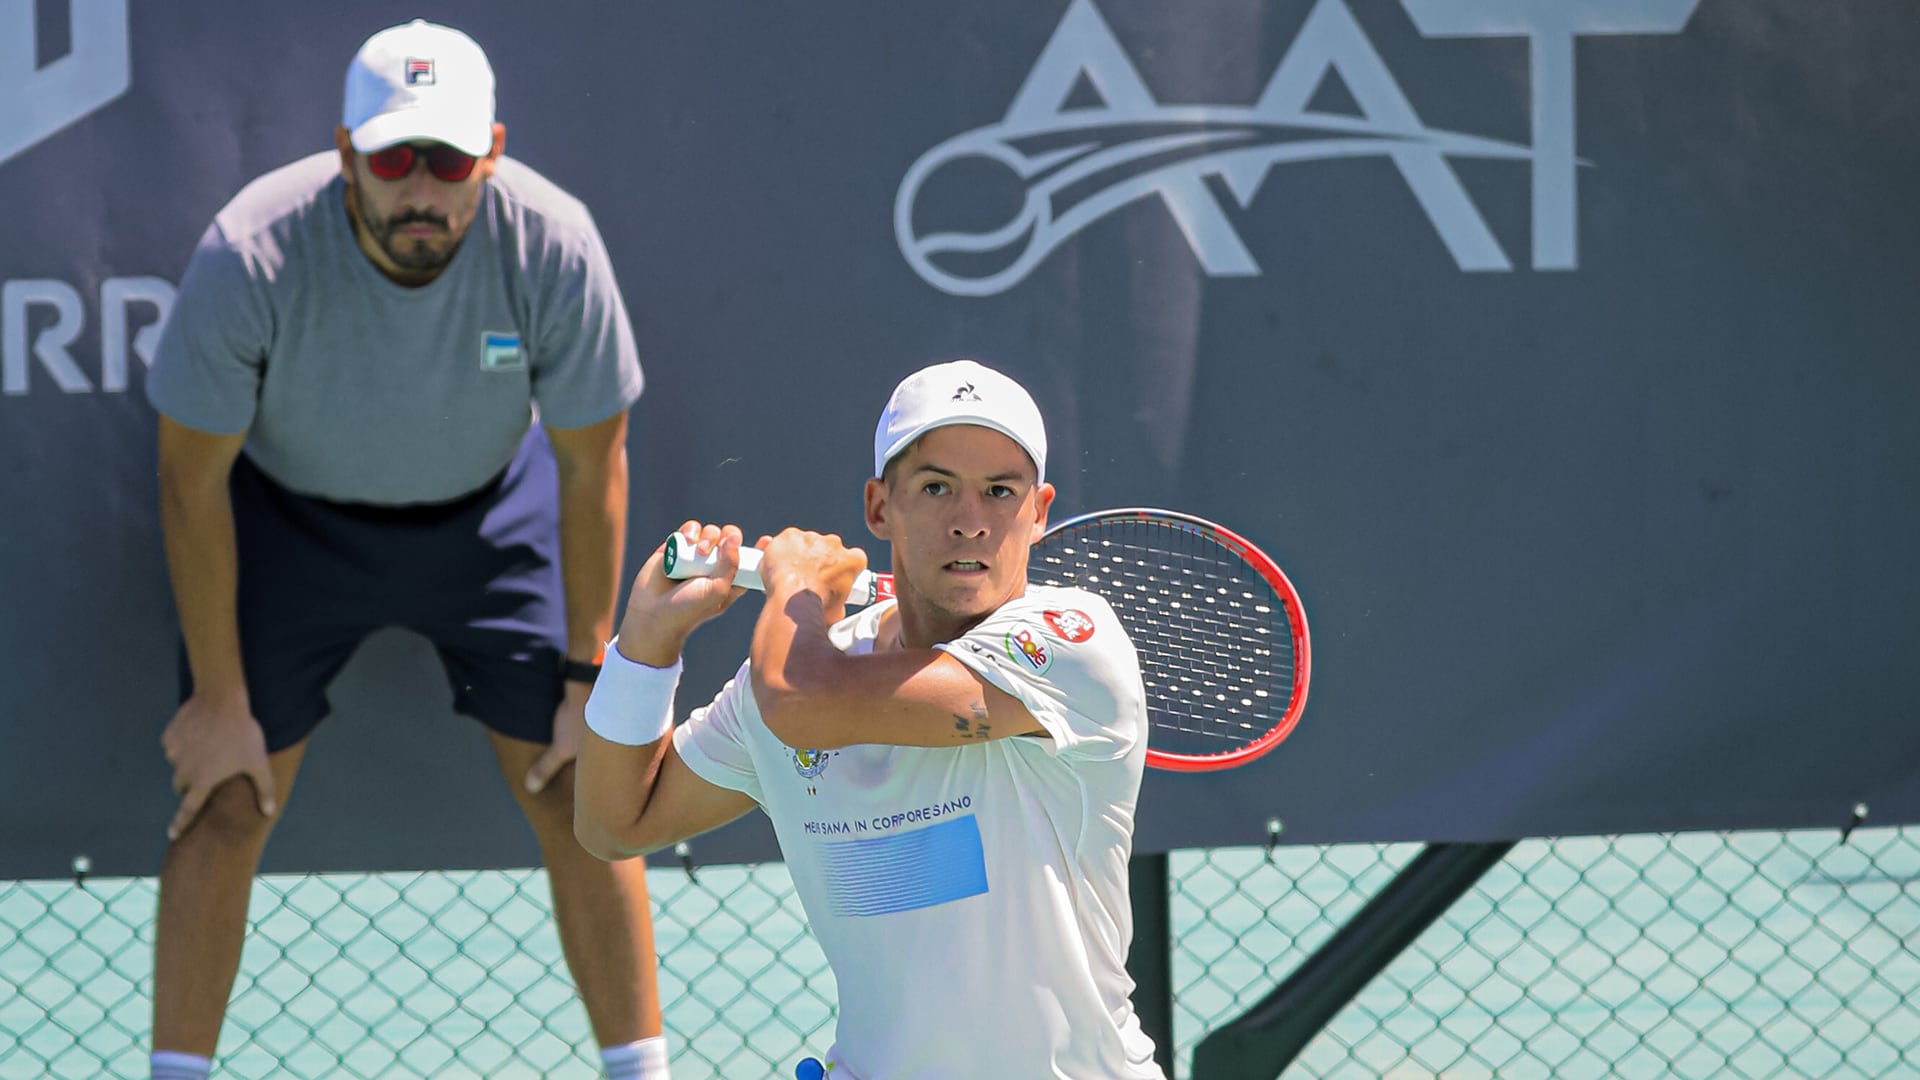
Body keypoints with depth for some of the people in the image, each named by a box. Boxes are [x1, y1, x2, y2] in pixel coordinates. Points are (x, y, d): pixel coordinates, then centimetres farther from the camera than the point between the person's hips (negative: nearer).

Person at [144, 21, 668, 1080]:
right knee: (224, 805, -7)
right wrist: (219, 699, -15)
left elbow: (591, 468, -13)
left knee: (579, 800, -4)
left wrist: (590, 677, -9)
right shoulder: (252, 254, -33)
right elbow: (191, 479, -19)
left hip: (490, 510, 1)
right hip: (289, 511, -1)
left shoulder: (553, 246, -29)